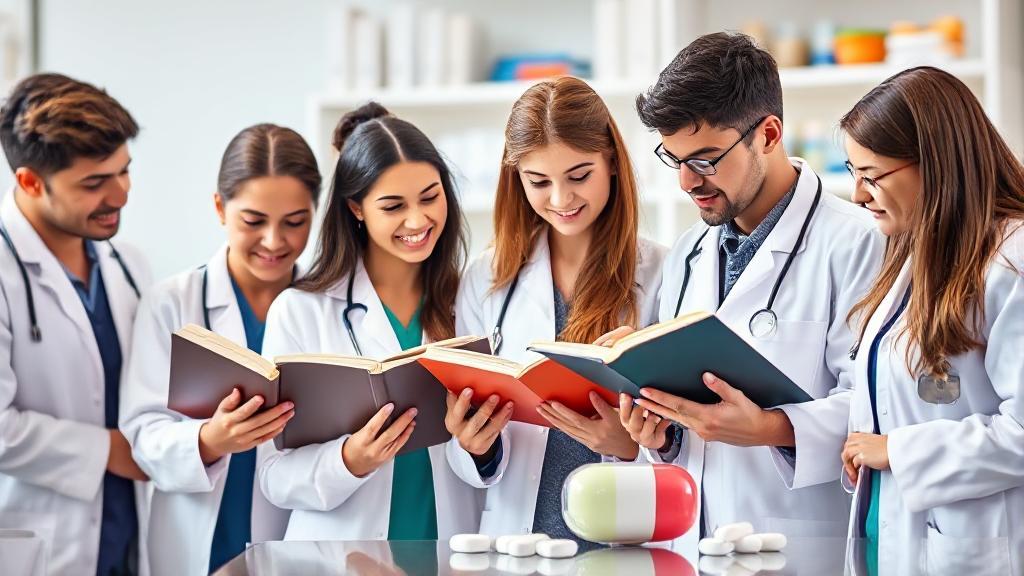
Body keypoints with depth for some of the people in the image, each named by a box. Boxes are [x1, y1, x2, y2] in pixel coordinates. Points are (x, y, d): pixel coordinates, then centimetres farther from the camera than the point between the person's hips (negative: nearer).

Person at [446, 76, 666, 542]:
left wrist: (632, 445, -16)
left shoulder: (662, 276, 0)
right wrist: (477, 449, -9)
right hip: (518, 535, 2)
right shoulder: (487, 281, 9)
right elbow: (477, 466, 12)